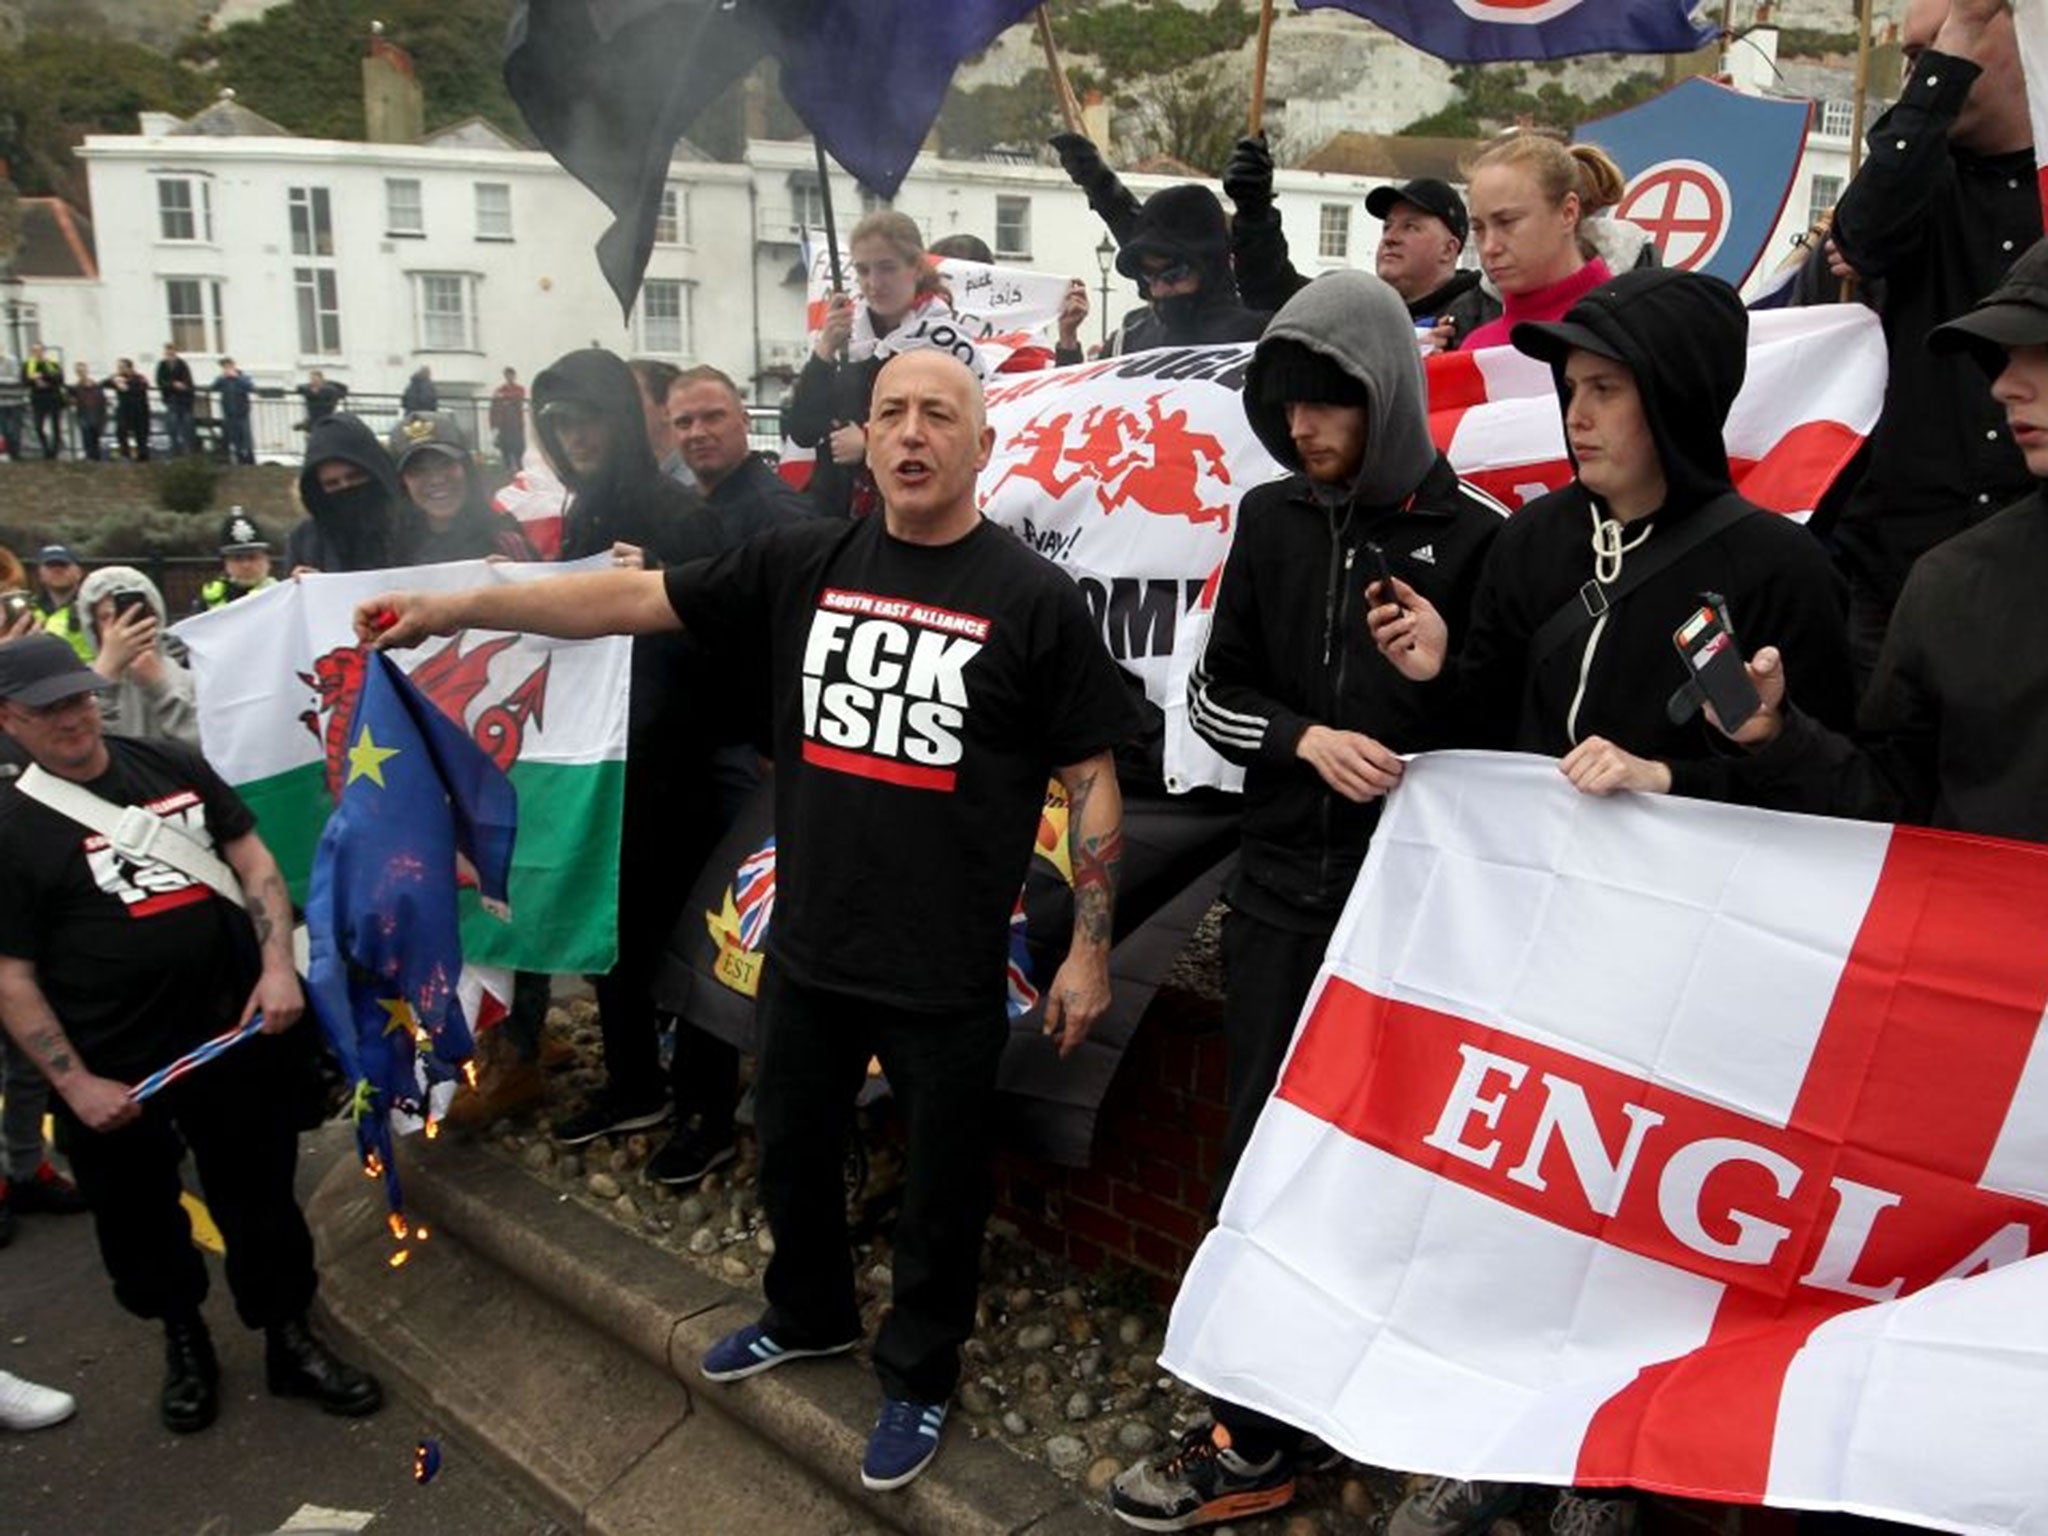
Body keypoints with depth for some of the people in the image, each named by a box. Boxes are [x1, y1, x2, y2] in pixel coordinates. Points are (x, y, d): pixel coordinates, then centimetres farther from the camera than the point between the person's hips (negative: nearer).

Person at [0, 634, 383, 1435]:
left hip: (231, 1034, 2)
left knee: (260, 1198, 12)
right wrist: (76, 1083, -12)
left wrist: (277, 966, -7)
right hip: (114, 1069, -2)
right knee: (140, 1219, 17)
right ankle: (183, 1337, 42)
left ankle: (289, 1340, 30)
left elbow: (253, 860, 5)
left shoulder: (173, 766, 1)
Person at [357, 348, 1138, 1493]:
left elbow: (1092, 780, -8)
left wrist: (1090, 948, -8)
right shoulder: (804, 564, -1)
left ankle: (920, 1376, 39)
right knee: (793, 1153, 24)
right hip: (808, 951, 5)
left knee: (939, 1190, 14)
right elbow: (632, 599, 2)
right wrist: (457, 609, -1)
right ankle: (810, 1316, 52)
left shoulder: (1036, 600, -11)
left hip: (948, 977, -4)